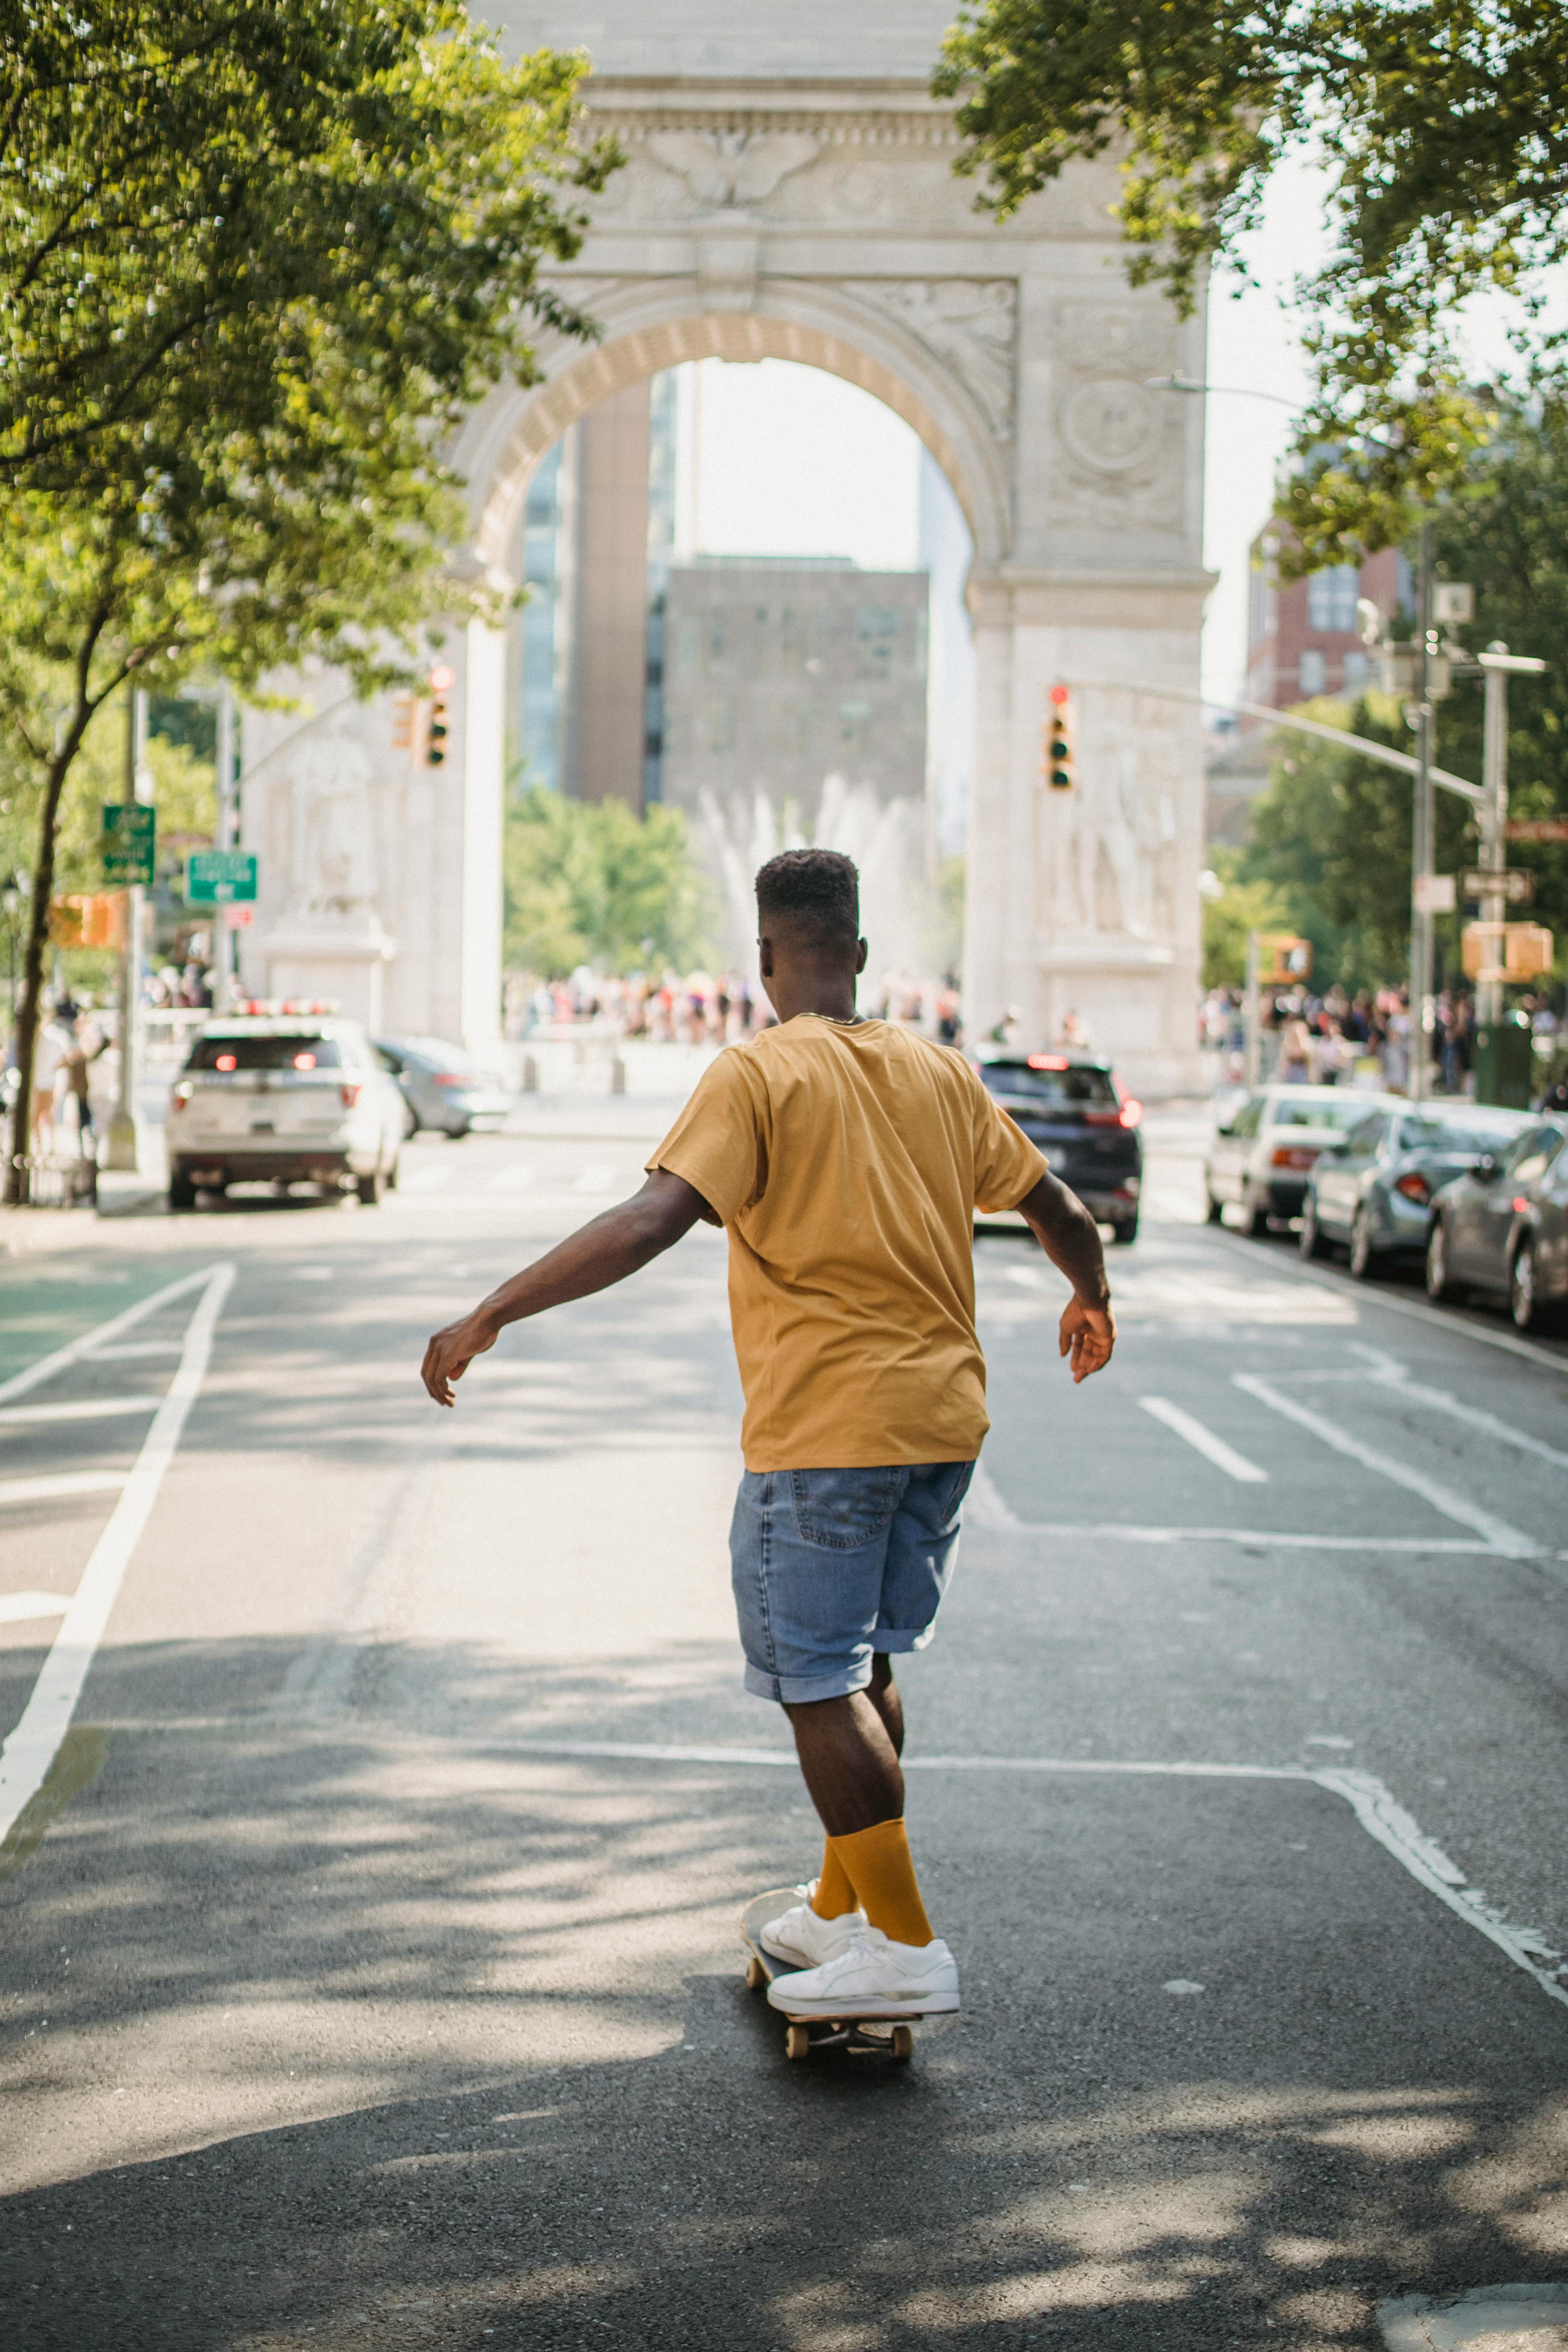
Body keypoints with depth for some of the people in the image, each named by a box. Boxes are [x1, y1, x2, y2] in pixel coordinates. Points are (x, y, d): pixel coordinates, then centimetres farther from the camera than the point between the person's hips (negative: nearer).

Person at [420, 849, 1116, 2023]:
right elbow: (1059, 1208, 19)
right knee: (868, 1667, 19)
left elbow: (653, 1220, -22)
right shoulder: (940, 1069, 10)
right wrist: (1093, 1304, 39)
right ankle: (840, 1910, 28)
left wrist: (491, 1315, -22)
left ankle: (906, 1948, -2)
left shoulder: (757, 1075, -8)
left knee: (820, 1684, 0)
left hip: (826, 1431, -7)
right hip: (944, 1416, 7)